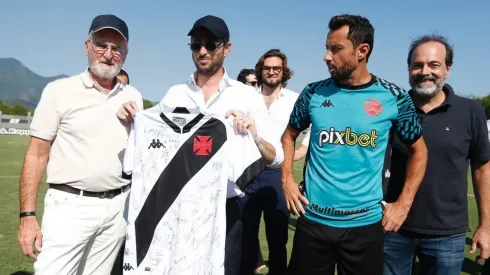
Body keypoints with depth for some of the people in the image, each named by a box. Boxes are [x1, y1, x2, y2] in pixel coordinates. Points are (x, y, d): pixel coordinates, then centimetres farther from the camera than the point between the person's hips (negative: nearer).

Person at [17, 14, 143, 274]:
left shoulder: (133, 97, 7)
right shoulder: (59, 90, -4)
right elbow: (36, 155, -4)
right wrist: (27, 215, -9)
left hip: (118, 207, 4)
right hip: (70, 206, -3)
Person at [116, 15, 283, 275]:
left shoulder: (246, 95, -4)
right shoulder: (174, 94, 3)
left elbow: (276, 158, -8)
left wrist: (254, 136, -27)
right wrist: (132, 125, -11)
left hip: (227, 208, -2)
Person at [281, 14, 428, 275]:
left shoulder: (393, 97, -5)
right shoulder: (313, 93, -2)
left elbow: (418, 150, 7)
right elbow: (289, 135, 12)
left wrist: (403, 203, 0)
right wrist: (287, 180, 0)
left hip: (366, 223, 0)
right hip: (313, 219, 1)